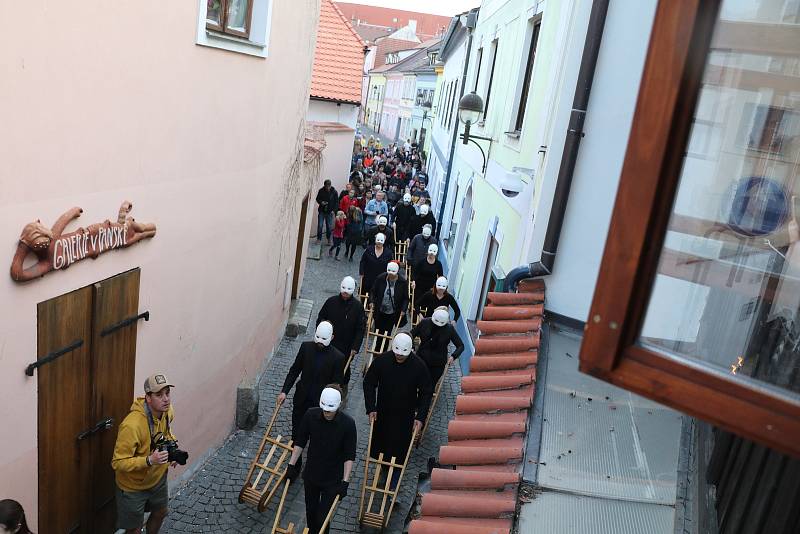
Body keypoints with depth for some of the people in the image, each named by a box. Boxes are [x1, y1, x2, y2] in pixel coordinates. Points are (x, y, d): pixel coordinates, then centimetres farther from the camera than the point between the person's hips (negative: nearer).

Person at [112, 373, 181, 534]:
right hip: (134, 485, -6)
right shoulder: (132, 425, -36)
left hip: (158, 478, 6)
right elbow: (118, 463, -30)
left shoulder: (168, 411, -14)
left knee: (161, 512, 28)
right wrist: (149, 460, -40)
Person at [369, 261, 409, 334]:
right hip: (379, 312, 1)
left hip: (393, 314, -1)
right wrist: (372, 302, -14)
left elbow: (405, 298, -3)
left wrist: (403, 310, -14)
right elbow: (373, 291, 2)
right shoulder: (380, 279, -10)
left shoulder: (403, 282, -12)